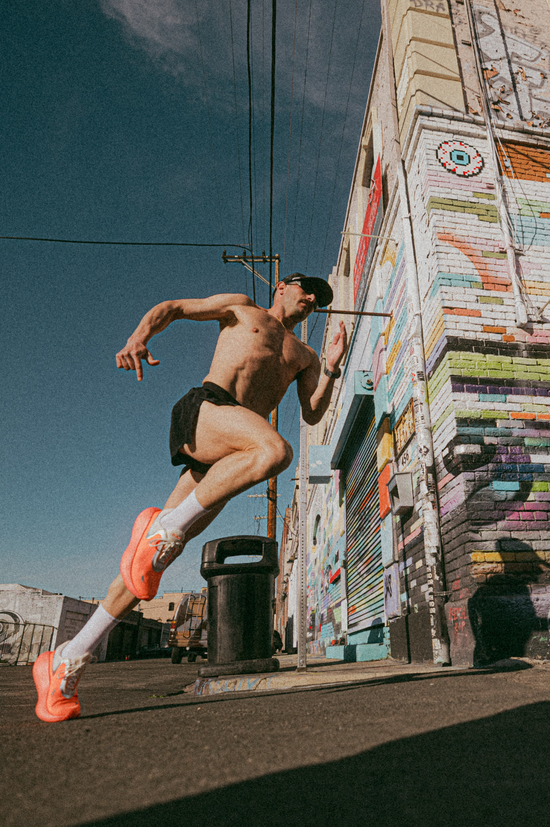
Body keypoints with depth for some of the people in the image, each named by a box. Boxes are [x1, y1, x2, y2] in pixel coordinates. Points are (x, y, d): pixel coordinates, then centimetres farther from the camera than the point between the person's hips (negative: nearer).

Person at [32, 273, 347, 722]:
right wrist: (139, 337, -4)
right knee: (275, 450, -35)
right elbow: (172, 307, 17)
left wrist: (331, 370, 6)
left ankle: (70, 659, 3)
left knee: (156, 553, -6)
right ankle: (165, 525, -22)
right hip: (203, 409, -4)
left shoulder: (304, 355, 32)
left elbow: (313, 414, 20)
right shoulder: (242, 307, 22)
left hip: (225, 455, 4)